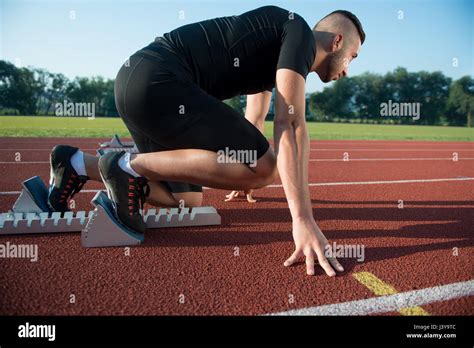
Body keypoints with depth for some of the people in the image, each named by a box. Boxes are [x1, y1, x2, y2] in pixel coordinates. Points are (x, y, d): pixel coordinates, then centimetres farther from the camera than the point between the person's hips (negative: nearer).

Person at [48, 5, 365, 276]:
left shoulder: (275, 54, 25)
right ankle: (131, 164, -9)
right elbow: (290, 125, -17)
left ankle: (78, 164, 19)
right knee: (263, 167, -17)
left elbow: (252, 124, 34)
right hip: (156, 81, -10)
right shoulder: (298, 31, -3)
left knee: (189, 201, 16)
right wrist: (303, 220, -21)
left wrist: (240, 182, 46)